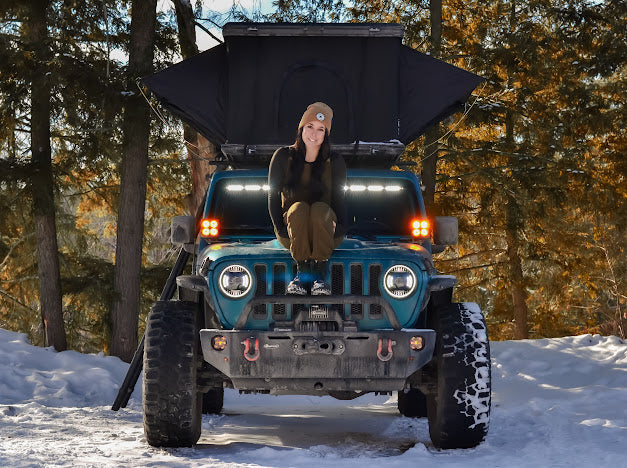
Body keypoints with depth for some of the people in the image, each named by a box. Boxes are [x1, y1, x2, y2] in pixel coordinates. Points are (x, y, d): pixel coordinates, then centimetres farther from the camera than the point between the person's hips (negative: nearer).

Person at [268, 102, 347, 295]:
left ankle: (321, 274, -32)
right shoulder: (283, 156, 2)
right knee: (299, 208, -33)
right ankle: (302, 272, -30)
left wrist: (338, 226, -19)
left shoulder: (335, 162, 3)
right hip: (292, 235, 0)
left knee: (320, 208, -33)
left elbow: (339, 200, 2)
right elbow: (273, 197, 1)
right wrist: (281, 229, -14)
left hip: (325, 232, 0)